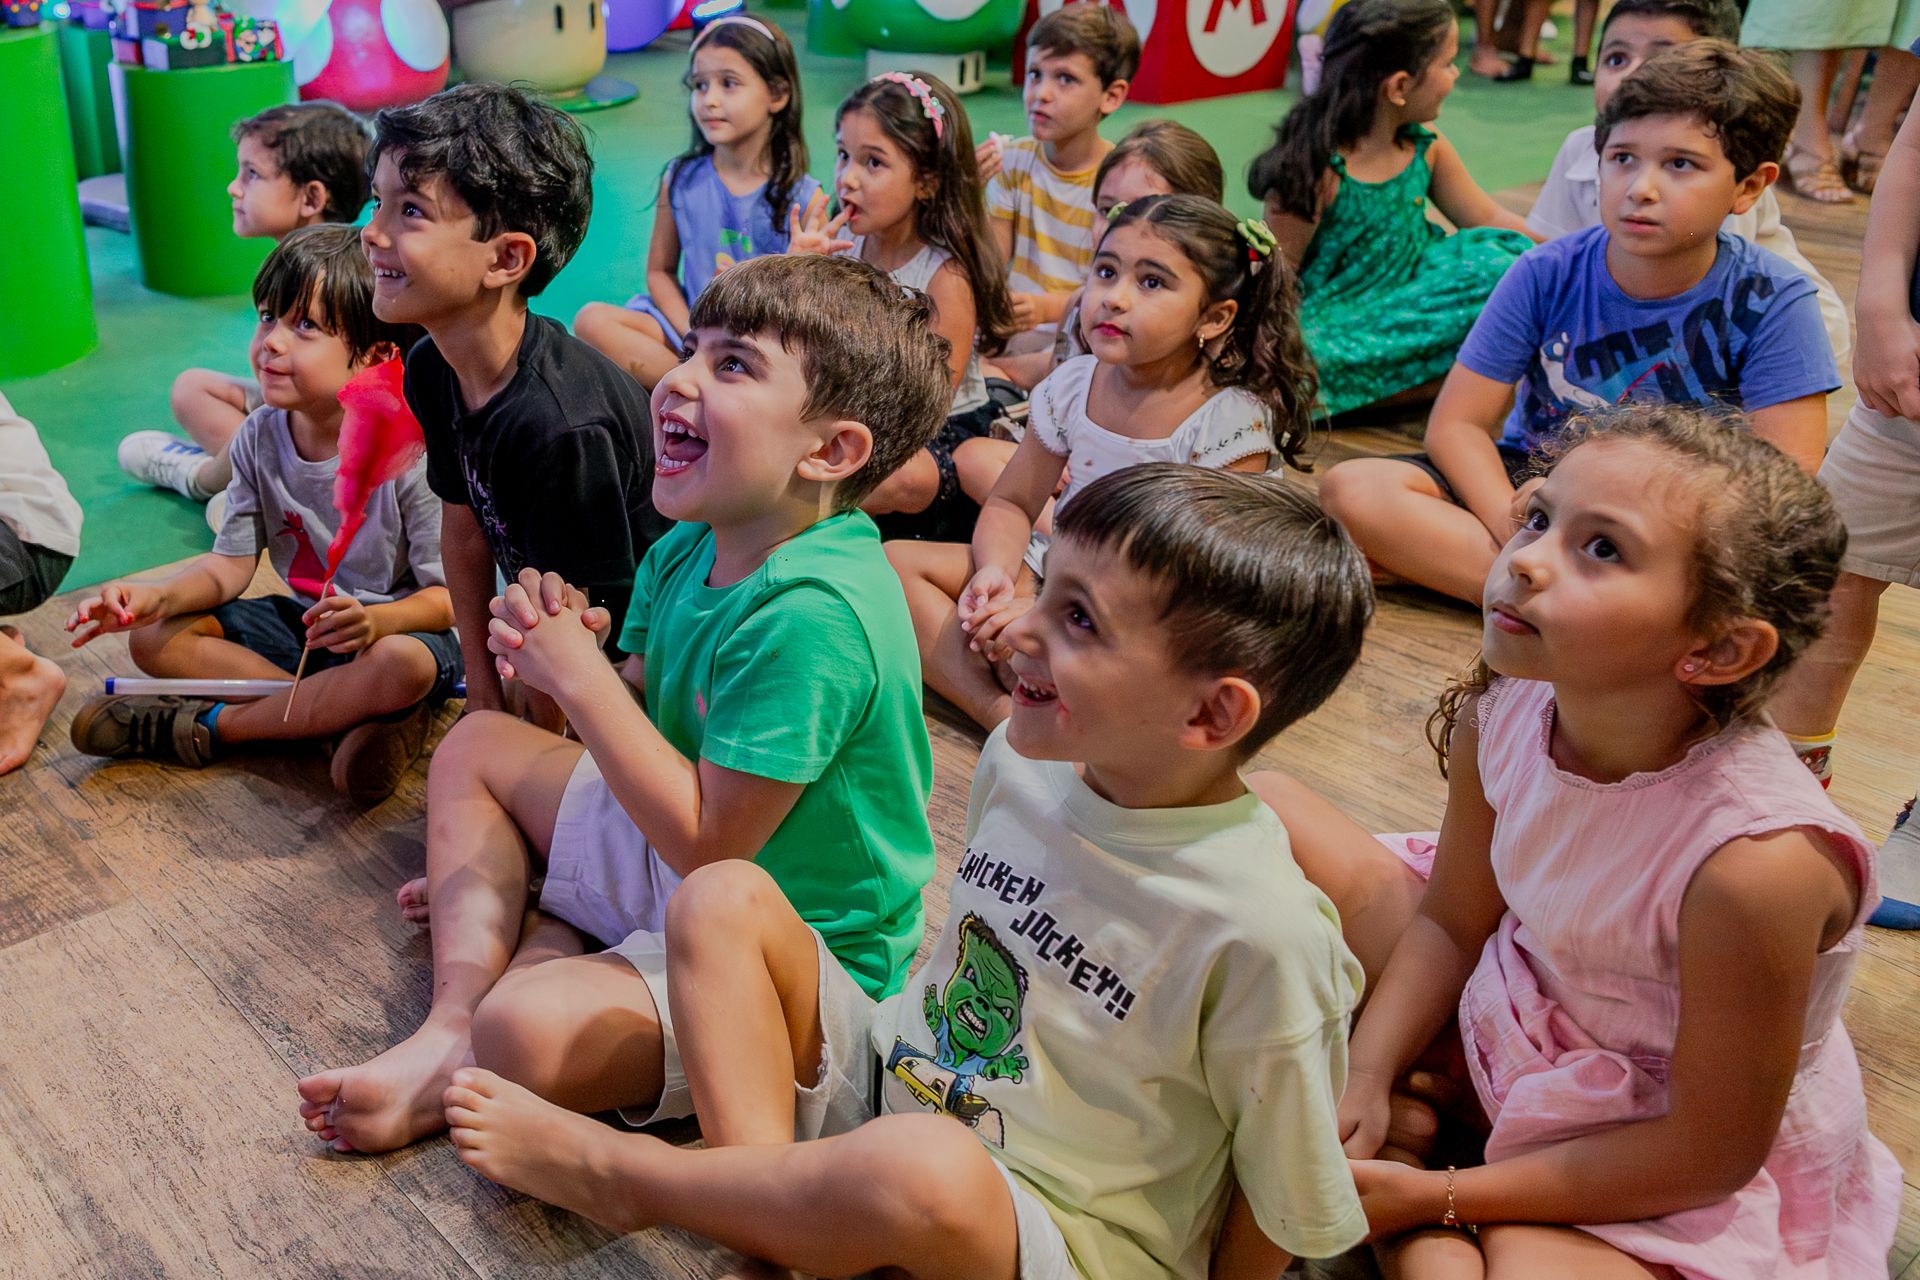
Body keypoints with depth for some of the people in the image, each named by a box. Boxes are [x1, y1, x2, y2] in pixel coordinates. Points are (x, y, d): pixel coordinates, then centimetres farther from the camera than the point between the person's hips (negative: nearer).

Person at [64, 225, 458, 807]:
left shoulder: (411, 453, -22)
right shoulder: (259, 438, -4)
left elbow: (447, 596, -20)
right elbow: (231, 562, -1)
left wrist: (374, 621, -40)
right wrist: (160, 595, -22)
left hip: (397, 627, -6)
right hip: (302, 622, 6)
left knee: (400, 667, -40)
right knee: (153, 637, -8)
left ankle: (209, 725, -18)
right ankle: (346, 713, -19)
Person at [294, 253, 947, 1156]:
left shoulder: (812, 615, -31)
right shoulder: (688, 550, -2)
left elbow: (706, 845, -27)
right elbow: (641, 721, 7)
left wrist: (579, 675, -24)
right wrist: (568, 639, -14)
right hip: (687, 858, 10)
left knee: (526, 1032, -32)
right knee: (476, 747, 17)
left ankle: (468, 1071, 6)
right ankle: (451, 1025, 1)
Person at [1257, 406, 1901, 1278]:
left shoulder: (1757, 863, -35)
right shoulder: (1499, 711, -18)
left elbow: (1712, 1152, -22)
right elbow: (1450, 922, 0)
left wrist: (1442, 1198, -18)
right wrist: (1361, 1084, -13)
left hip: (1675, 1171, -5)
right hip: (1510, 1014, 6)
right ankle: (1399, 1131, 1)